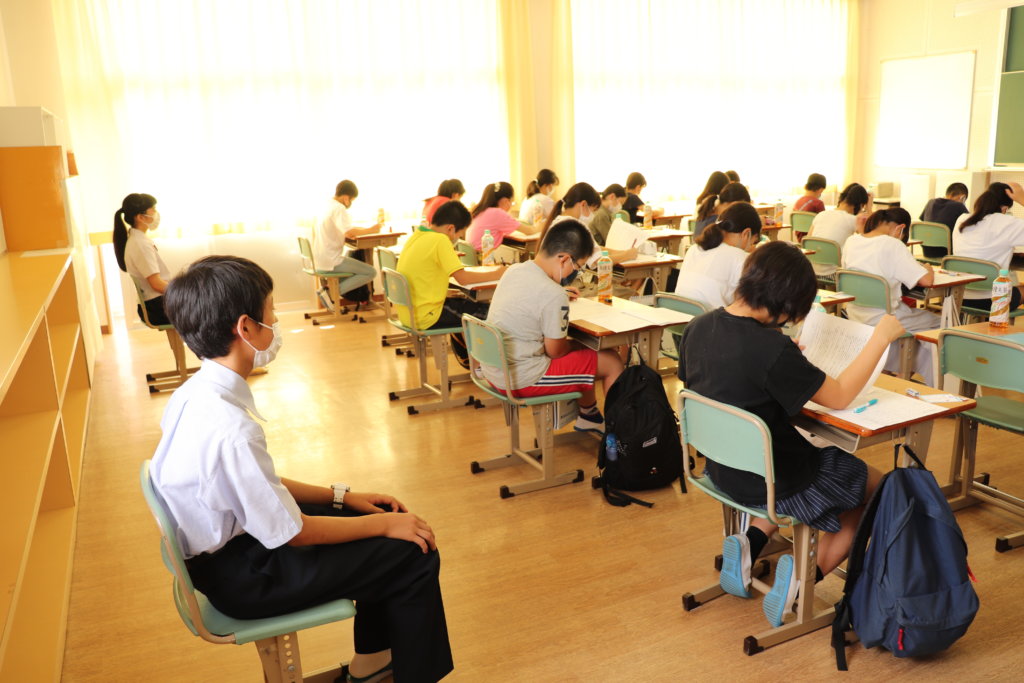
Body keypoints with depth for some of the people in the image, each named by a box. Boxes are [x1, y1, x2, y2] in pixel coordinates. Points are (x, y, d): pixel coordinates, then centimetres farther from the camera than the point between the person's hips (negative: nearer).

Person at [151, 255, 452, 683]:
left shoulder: (195, 393, -3)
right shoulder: (229, 428, -32)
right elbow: (291, 533, -22)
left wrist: (341, 497, 5)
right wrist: (384, 525, -11)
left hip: (227, 542, 9)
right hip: (242, 577, -9)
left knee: (383, 519, 14)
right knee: (413, 555, -6)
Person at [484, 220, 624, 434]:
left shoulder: (513, 271, 2)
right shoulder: (554, 296, -23)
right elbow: (555, 351, -13)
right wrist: (577, 344, 6)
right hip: (522, 380, -9)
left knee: (579, 353, 29)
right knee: (611, 361, 4)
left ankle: (589, 417, 46)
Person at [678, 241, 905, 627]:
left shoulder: (698, 328, -8)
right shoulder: (772, 348, -30)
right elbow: (840, 396, -17)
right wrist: (881, 337, -9)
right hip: (770, 481, -7)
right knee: (875, 486, 18)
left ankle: (750, 543, 17)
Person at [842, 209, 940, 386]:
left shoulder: (851, 241, 0)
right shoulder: (893, 245, -17)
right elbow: (926, 280, -19)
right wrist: (928, 269, 3)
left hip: (854, 316, 7)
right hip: (882, 320, -7)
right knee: (937, 323, 14)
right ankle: (928, 387, 22)